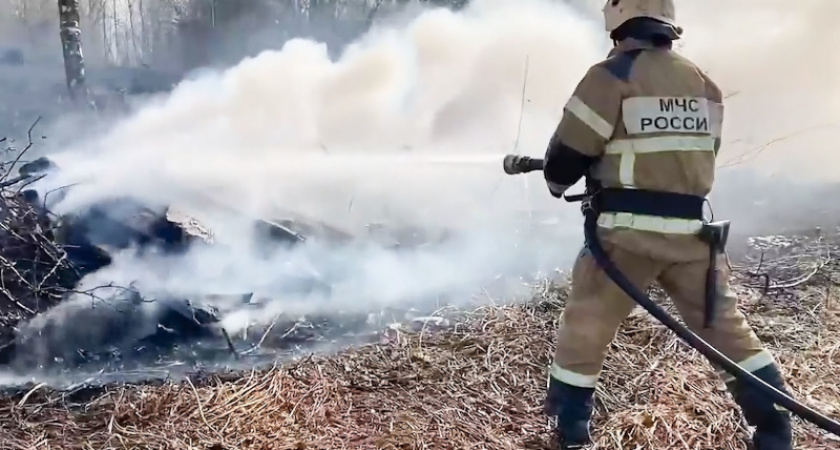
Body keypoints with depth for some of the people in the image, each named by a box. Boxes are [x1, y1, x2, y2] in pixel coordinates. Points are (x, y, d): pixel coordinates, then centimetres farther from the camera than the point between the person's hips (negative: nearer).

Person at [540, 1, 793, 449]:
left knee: (584, 328, 10)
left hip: (628, 230, -5)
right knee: (725, 325, 18)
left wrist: (557, 181, 13)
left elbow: (568, 155, -8)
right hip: (690, 231, 5)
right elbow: (693, 153, 18)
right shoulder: (704, 85, 11)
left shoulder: (611, 75, -7)